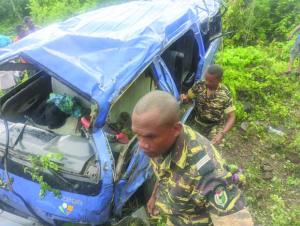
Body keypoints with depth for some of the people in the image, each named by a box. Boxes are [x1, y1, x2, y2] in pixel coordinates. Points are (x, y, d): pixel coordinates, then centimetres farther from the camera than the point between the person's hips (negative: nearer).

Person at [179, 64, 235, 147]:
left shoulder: (225, 94, -18)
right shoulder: (199, 85, -11)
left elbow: (231, 117, -13)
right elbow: (188, 98, 3)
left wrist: (222, 134, -27)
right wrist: (184, 98, -23)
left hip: (214, 127, -3)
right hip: (198, 124, 4)